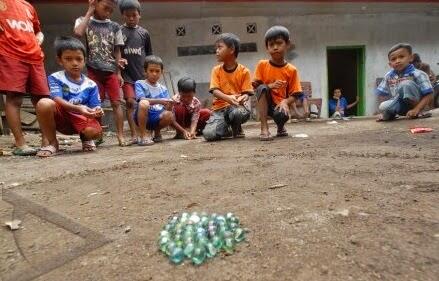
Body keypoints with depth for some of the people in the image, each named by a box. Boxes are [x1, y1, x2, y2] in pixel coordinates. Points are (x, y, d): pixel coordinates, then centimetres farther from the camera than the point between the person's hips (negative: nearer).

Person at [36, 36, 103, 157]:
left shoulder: (91, 85, 2)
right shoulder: (55, 78, -4)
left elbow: (95, 106, -1)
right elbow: (57, 100, -19)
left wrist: (97, 111, -28)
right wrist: (78, 109, -38)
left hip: (82, 120, 0)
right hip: (61, 118, 0)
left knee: (95, 131, -33)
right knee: (44, 103, -32)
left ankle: (85, 138, 11)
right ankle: (50, 142, -8)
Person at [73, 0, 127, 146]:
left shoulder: (114, 26, 9)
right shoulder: (84, 21, 6)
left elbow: (117, 51, 10)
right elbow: (78, 33, -18)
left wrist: (118, 72, 3)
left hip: (111, 71, 1)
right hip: (93, 70, -1)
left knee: (116, 102, -5)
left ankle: (120, 135, -2)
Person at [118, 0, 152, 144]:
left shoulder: (144, 33, 11)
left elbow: (149, 56, 14)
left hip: (142, 74, 2)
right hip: (127, 74, -2)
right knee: (130, 102, -9)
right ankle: (134, 134, -7)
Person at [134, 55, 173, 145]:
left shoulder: (163, 89, 12)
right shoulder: (139, 83, 0)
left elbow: (167, 108, 2)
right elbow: (142, 100, -19)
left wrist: (169, 105, -22)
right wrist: (159, 101, -32)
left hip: (157, 117, 3)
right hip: (143, 117, -3)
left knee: (169, 115, -29)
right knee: (143, 103, -34)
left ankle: (157, 131, 4)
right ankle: (143, 136, -18)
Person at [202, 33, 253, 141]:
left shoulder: (244, 71, 0)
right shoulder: (216, 70, 5)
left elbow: (246, 92, -2)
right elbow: (215, 91, -7)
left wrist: (242, 98, -28)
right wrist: (228, 98, -28)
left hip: (236, 106, -1)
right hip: (220, 107, 1)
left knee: (241, 113, -40)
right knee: (209, 134, -25)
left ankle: (237, 129, -1)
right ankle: (226, 130, 11)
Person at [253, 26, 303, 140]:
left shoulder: (292, 70, -3)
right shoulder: (262, 64, -3)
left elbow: (294, 95, -4)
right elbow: (255, 86, -5)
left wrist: (285, 102, -25)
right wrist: (270, 86, -23)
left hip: (280, 104, 0)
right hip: (266, 103, 0)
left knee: (282, 114, -35)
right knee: (262, 88, -30)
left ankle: (281, 127, 8)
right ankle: (264, 128, -30)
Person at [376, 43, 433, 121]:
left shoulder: (418, 74, -13)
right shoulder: (388, 76, 0)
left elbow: (429, 95, -17)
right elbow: (381, 94, 7)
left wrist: (416, 110, -29)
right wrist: (383, 112, -5)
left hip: (413, 103, -2)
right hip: (400, 105, 2)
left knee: (406, 84, -30)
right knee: (383, 107, -34)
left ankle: (418, 112, -13)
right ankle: (392, 113, 3)